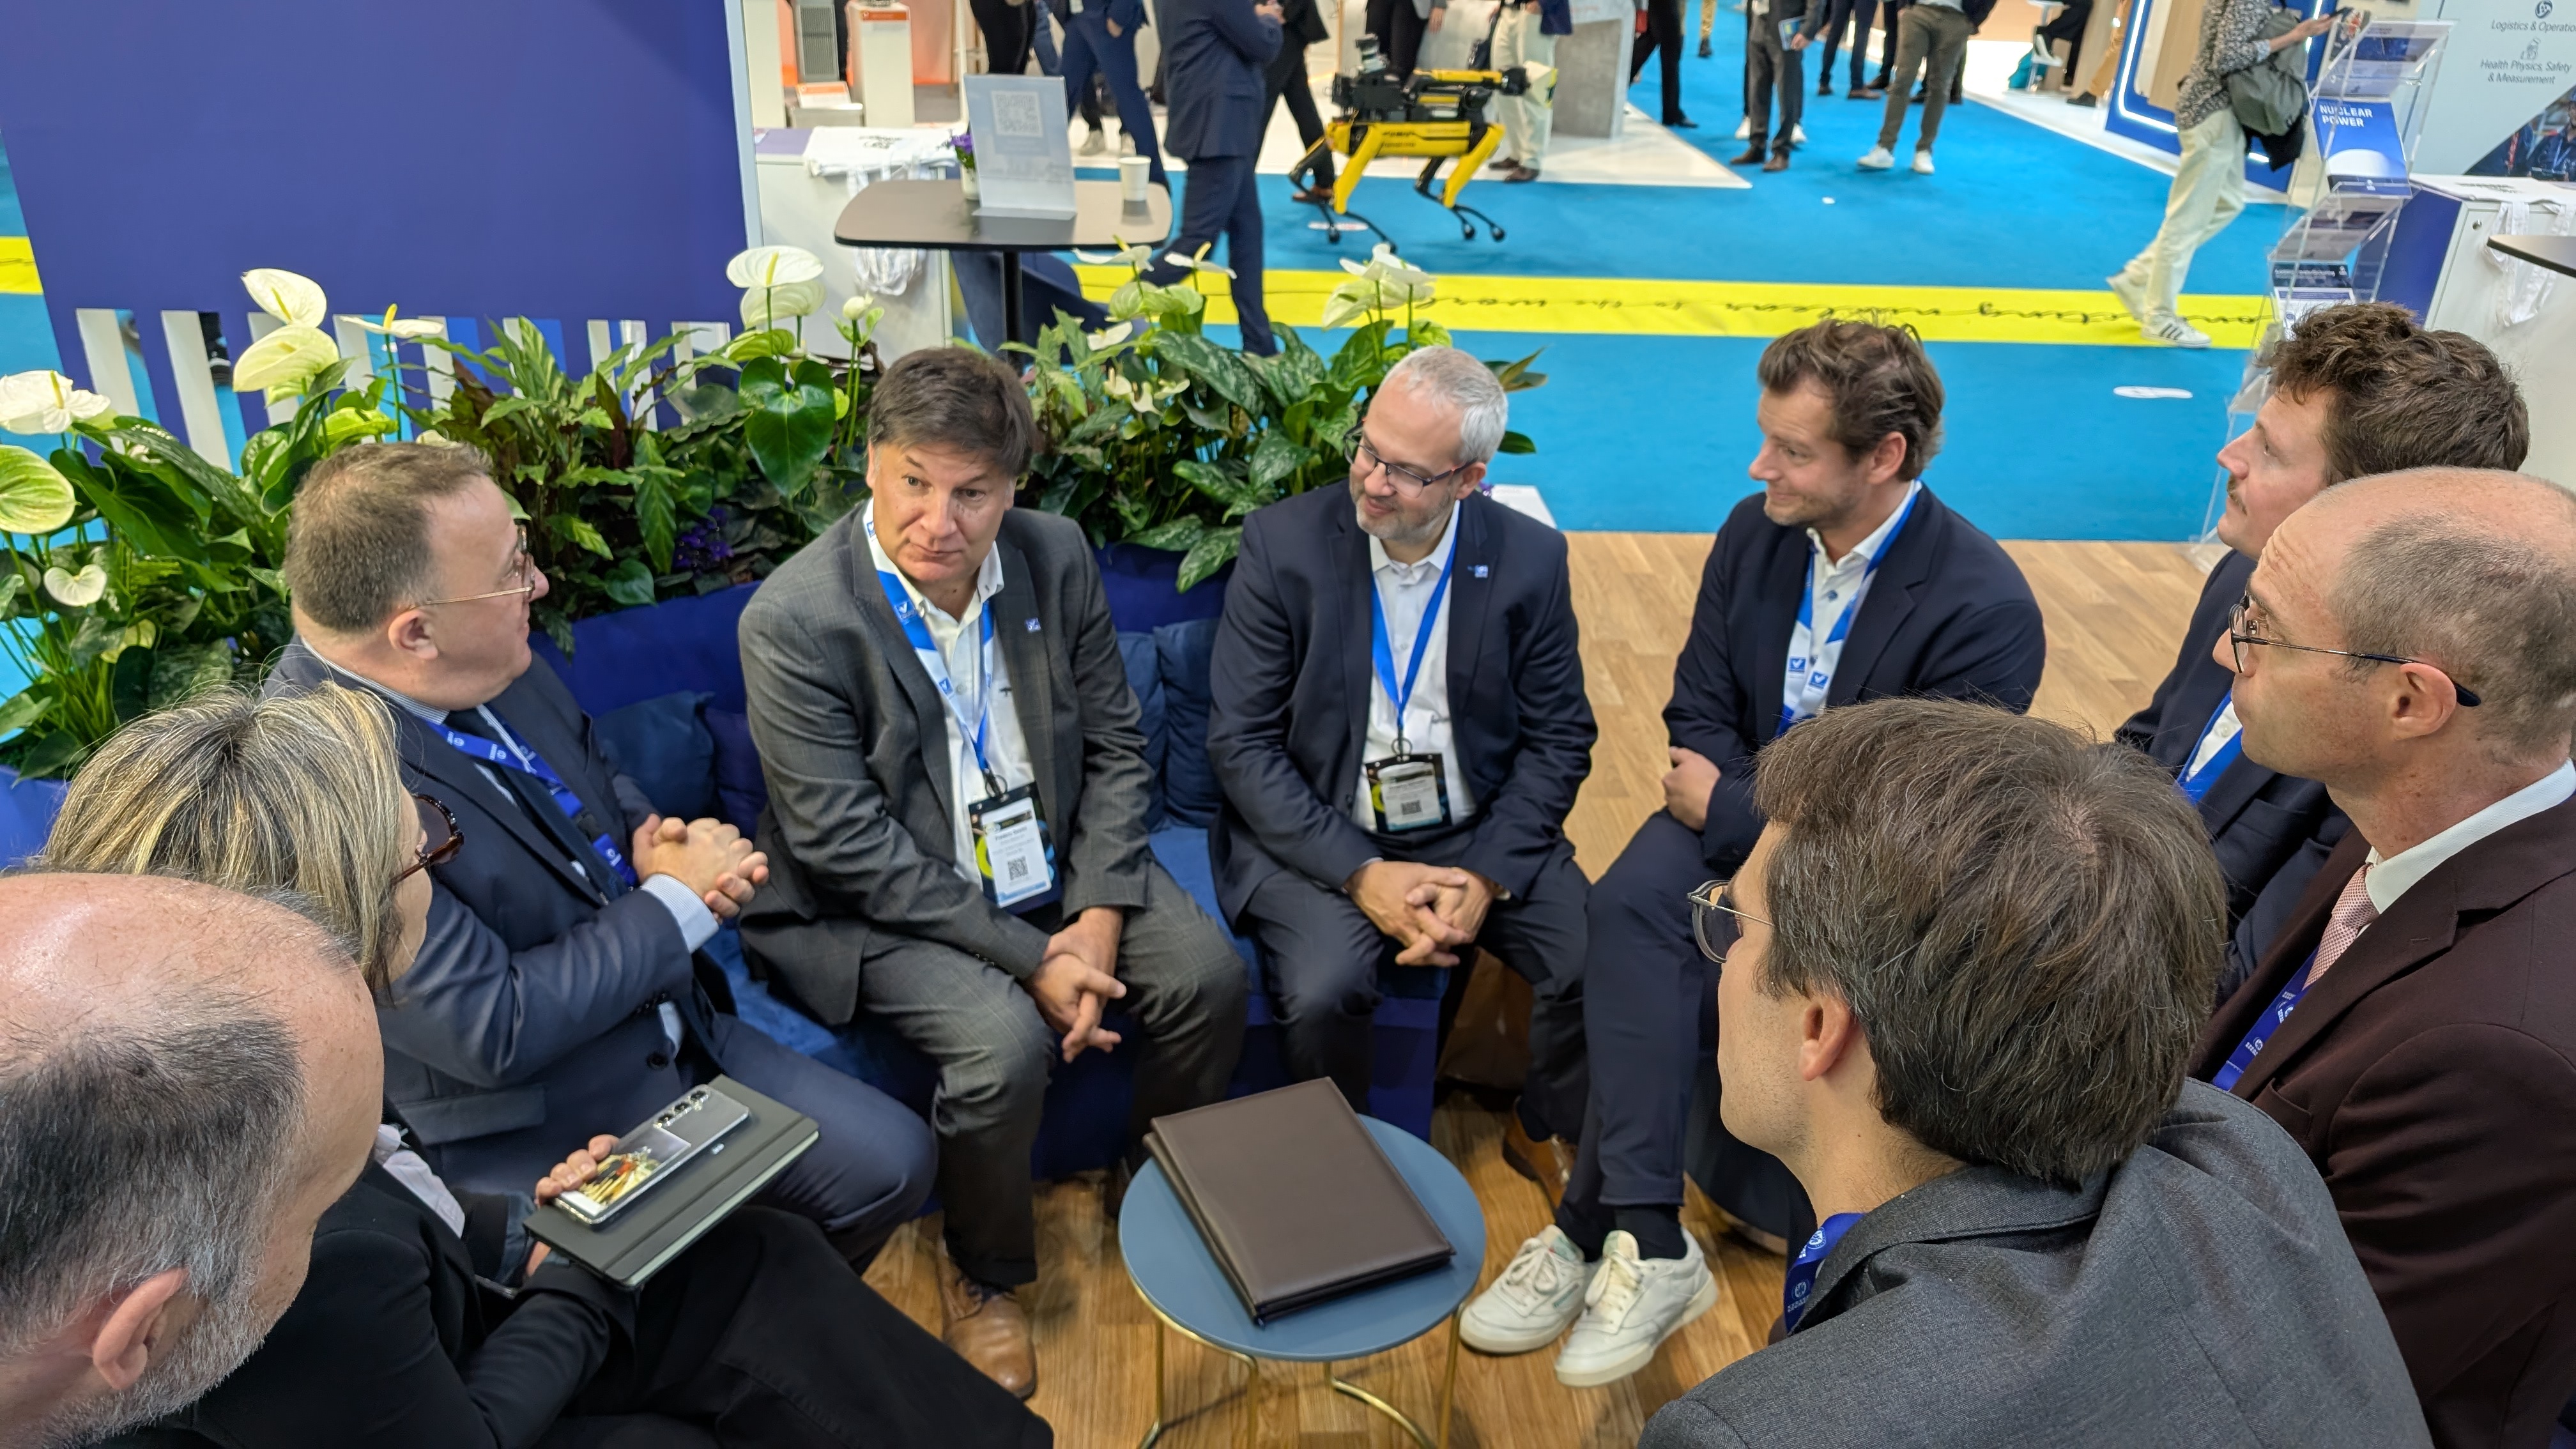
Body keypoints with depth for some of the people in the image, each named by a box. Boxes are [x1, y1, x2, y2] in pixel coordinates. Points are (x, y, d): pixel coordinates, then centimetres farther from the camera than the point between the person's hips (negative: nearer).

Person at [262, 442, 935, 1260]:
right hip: (536, 1143, -7)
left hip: (676, 1032, 8)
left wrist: (651, 840, -6)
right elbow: (491, 1031, -26)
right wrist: (678, 901, -17)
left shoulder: (492, 663, -4)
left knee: (894, 1161, 4)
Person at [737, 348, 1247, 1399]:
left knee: (1210, 976, -11)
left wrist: (1098, 915, -13)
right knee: (1004, 1040, -27)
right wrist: (1028, 957, -22)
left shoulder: (1057, 556, -6)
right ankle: (984, 1273, 5)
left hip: (1056, 861, 5)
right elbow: (847, 846, -21)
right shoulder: (793, 619, -21)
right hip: (888, 902, -5)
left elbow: (1116, 748, 0)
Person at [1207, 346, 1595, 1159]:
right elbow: (1239, 741, -9)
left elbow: (1558, 739, 2)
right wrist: (1360, 872, -18)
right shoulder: (1284, 543, -9)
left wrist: (1488, 876, -13)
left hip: (1479, 832, 2)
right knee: (1324, 994, -28)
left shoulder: (1530, 559, -3)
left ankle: (1551, 1136, 15)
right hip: (1320, 838, -2)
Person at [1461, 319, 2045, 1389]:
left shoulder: (1986, 610, -19)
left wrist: (1727, 809, -15)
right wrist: (1738, 804, -15)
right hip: (1740, 806, 5)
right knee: (1631, 906, -28)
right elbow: (1698, 715, 5)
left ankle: (1599, 1221, -10)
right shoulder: (1754, 535, -2)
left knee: (1649, 949, -28)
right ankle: (1649, 1245, -25)